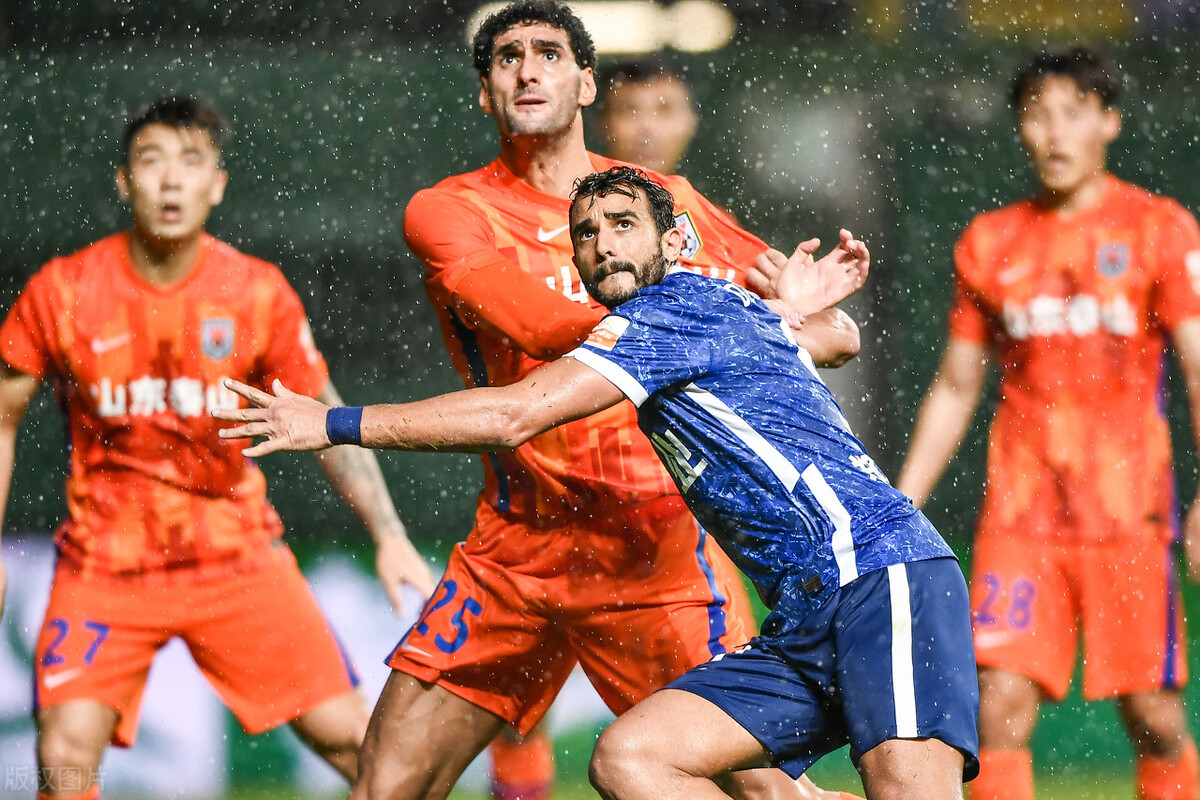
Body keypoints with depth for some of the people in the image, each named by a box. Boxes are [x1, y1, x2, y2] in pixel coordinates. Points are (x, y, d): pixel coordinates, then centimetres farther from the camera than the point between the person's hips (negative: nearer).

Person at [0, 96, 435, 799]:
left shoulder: (259, 293, -6)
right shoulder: (63, 292, -8)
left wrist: (388, 533, -5)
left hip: (239, 556, 1)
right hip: (105, 565, -1)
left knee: (351, 735, -4)